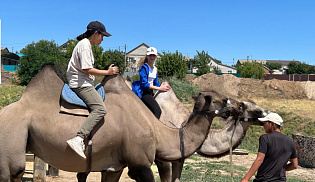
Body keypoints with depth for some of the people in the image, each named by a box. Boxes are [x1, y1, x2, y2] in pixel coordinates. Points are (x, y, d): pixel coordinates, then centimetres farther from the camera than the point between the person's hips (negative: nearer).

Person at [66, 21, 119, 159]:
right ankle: (79, 139, -34)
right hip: (81, 84, -11)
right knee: (100, 109, -24)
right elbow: (87, 69, -17)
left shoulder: (86, 44, 21)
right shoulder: (84, 45, -10)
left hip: (81, 84, 11)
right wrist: (107, 72, -8)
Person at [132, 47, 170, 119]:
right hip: (142, 93, -9)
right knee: (156, 110, -22)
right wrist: (159, 88, -19)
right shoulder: (144, 67, -12)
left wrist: (162, 86, -2)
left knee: (157, 111, 10)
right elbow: (144, 84, -19)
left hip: (150, 93, 9)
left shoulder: (155, 69, 14)